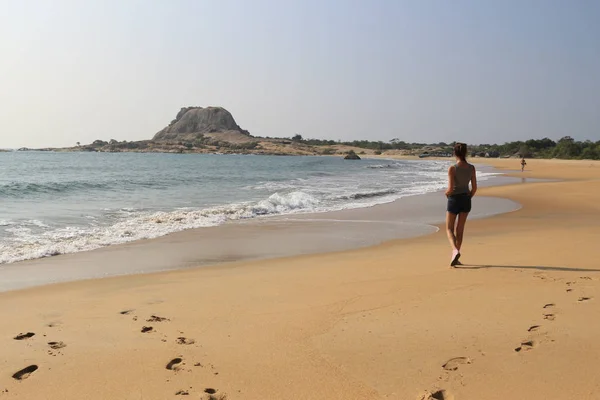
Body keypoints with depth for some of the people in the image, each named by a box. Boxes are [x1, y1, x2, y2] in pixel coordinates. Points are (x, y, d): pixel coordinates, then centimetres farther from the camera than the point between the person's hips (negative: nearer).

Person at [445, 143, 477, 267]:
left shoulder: (452, 168, -16)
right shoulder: (471, 168, -2)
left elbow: (450, 188, -20)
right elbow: (474, 187, 2)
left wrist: (446, 193, 2)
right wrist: (468, 198, 16)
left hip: (454, 200, -4)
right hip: (466, 199, 4)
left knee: (449, 228, 8)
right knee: (459, 229, 14)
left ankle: (455, 250, -17)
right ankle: (455, 258, 18)